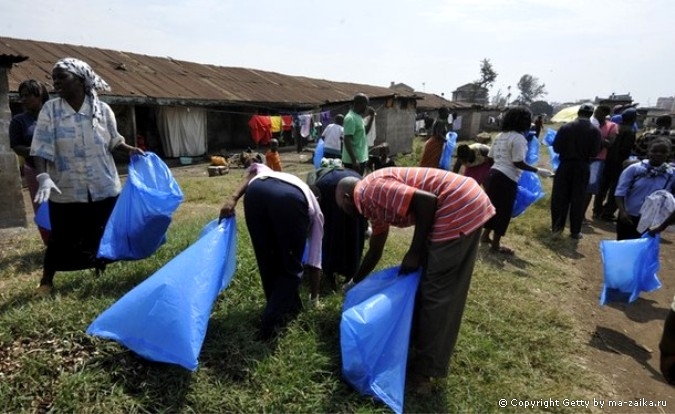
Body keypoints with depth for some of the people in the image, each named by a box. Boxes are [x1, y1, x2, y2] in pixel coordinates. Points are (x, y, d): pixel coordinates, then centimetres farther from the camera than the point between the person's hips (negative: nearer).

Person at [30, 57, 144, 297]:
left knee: (101, 235, 15)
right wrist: (43, 176, -24)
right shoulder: (50, 110, -7)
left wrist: (130, 149, -9)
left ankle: (101, 272, 37)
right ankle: (46, 281, 29)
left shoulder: (102, 110, -4)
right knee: (61, 238, 7)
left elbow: (112, 141, 10)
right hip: (65, 190, -1)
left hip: (103, 187, 1)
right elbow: (41, 148, -11)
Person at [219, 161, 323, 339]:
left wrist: (233, 198, 11)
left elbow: (254, 171, 22)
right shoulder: (314, 208, 38)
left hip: (256, 192, 3)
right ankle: (272, 322, 12)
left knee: (267, 260, 22)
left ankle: (286, 306, 36)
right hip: (290, 199, -3)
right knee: (291, 266, 17)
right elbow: (313, 261, 40)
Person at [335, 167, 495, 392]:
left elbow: (426, 201, -21)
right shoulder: (375, 203, 19)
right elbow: (374, 250, 30)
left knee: (436, 291, -1)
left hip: (458, 208, -10)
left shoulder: (370, 190, -11)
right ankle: (421, 346, 35)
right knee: (436, 286, 19)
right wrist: (355, 282, 42)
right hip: (466, 204, 10)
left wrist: (414, 252, -11)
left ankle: (424, 370, 13)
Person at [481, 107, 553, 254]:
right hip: (506, 179, -8)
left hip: (493, 174, 8)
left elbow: (490, 157, 13)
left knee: (493, 207, 20)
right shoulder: (519, 138, -14)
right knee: (503, 211, 4)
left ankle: (485, 236, 31)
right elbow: (518, 163, -18)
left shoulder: (500, 136, 12)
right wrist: (538, 171, -13)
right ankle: (495, 244, 13)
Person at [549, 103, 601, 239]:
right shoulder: (595, 131, -7)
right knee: (578, 199, 8)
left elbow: (556, 148, -8)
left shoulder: (565, 127, -8)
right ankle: (575, 231, 13)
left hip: (565, 166, 0)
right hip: (582, 168, 0)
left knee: (559, 197, 9)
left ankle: (557, 226, 14)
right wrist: (584, 152, 12)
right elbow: (595, 153, -9)